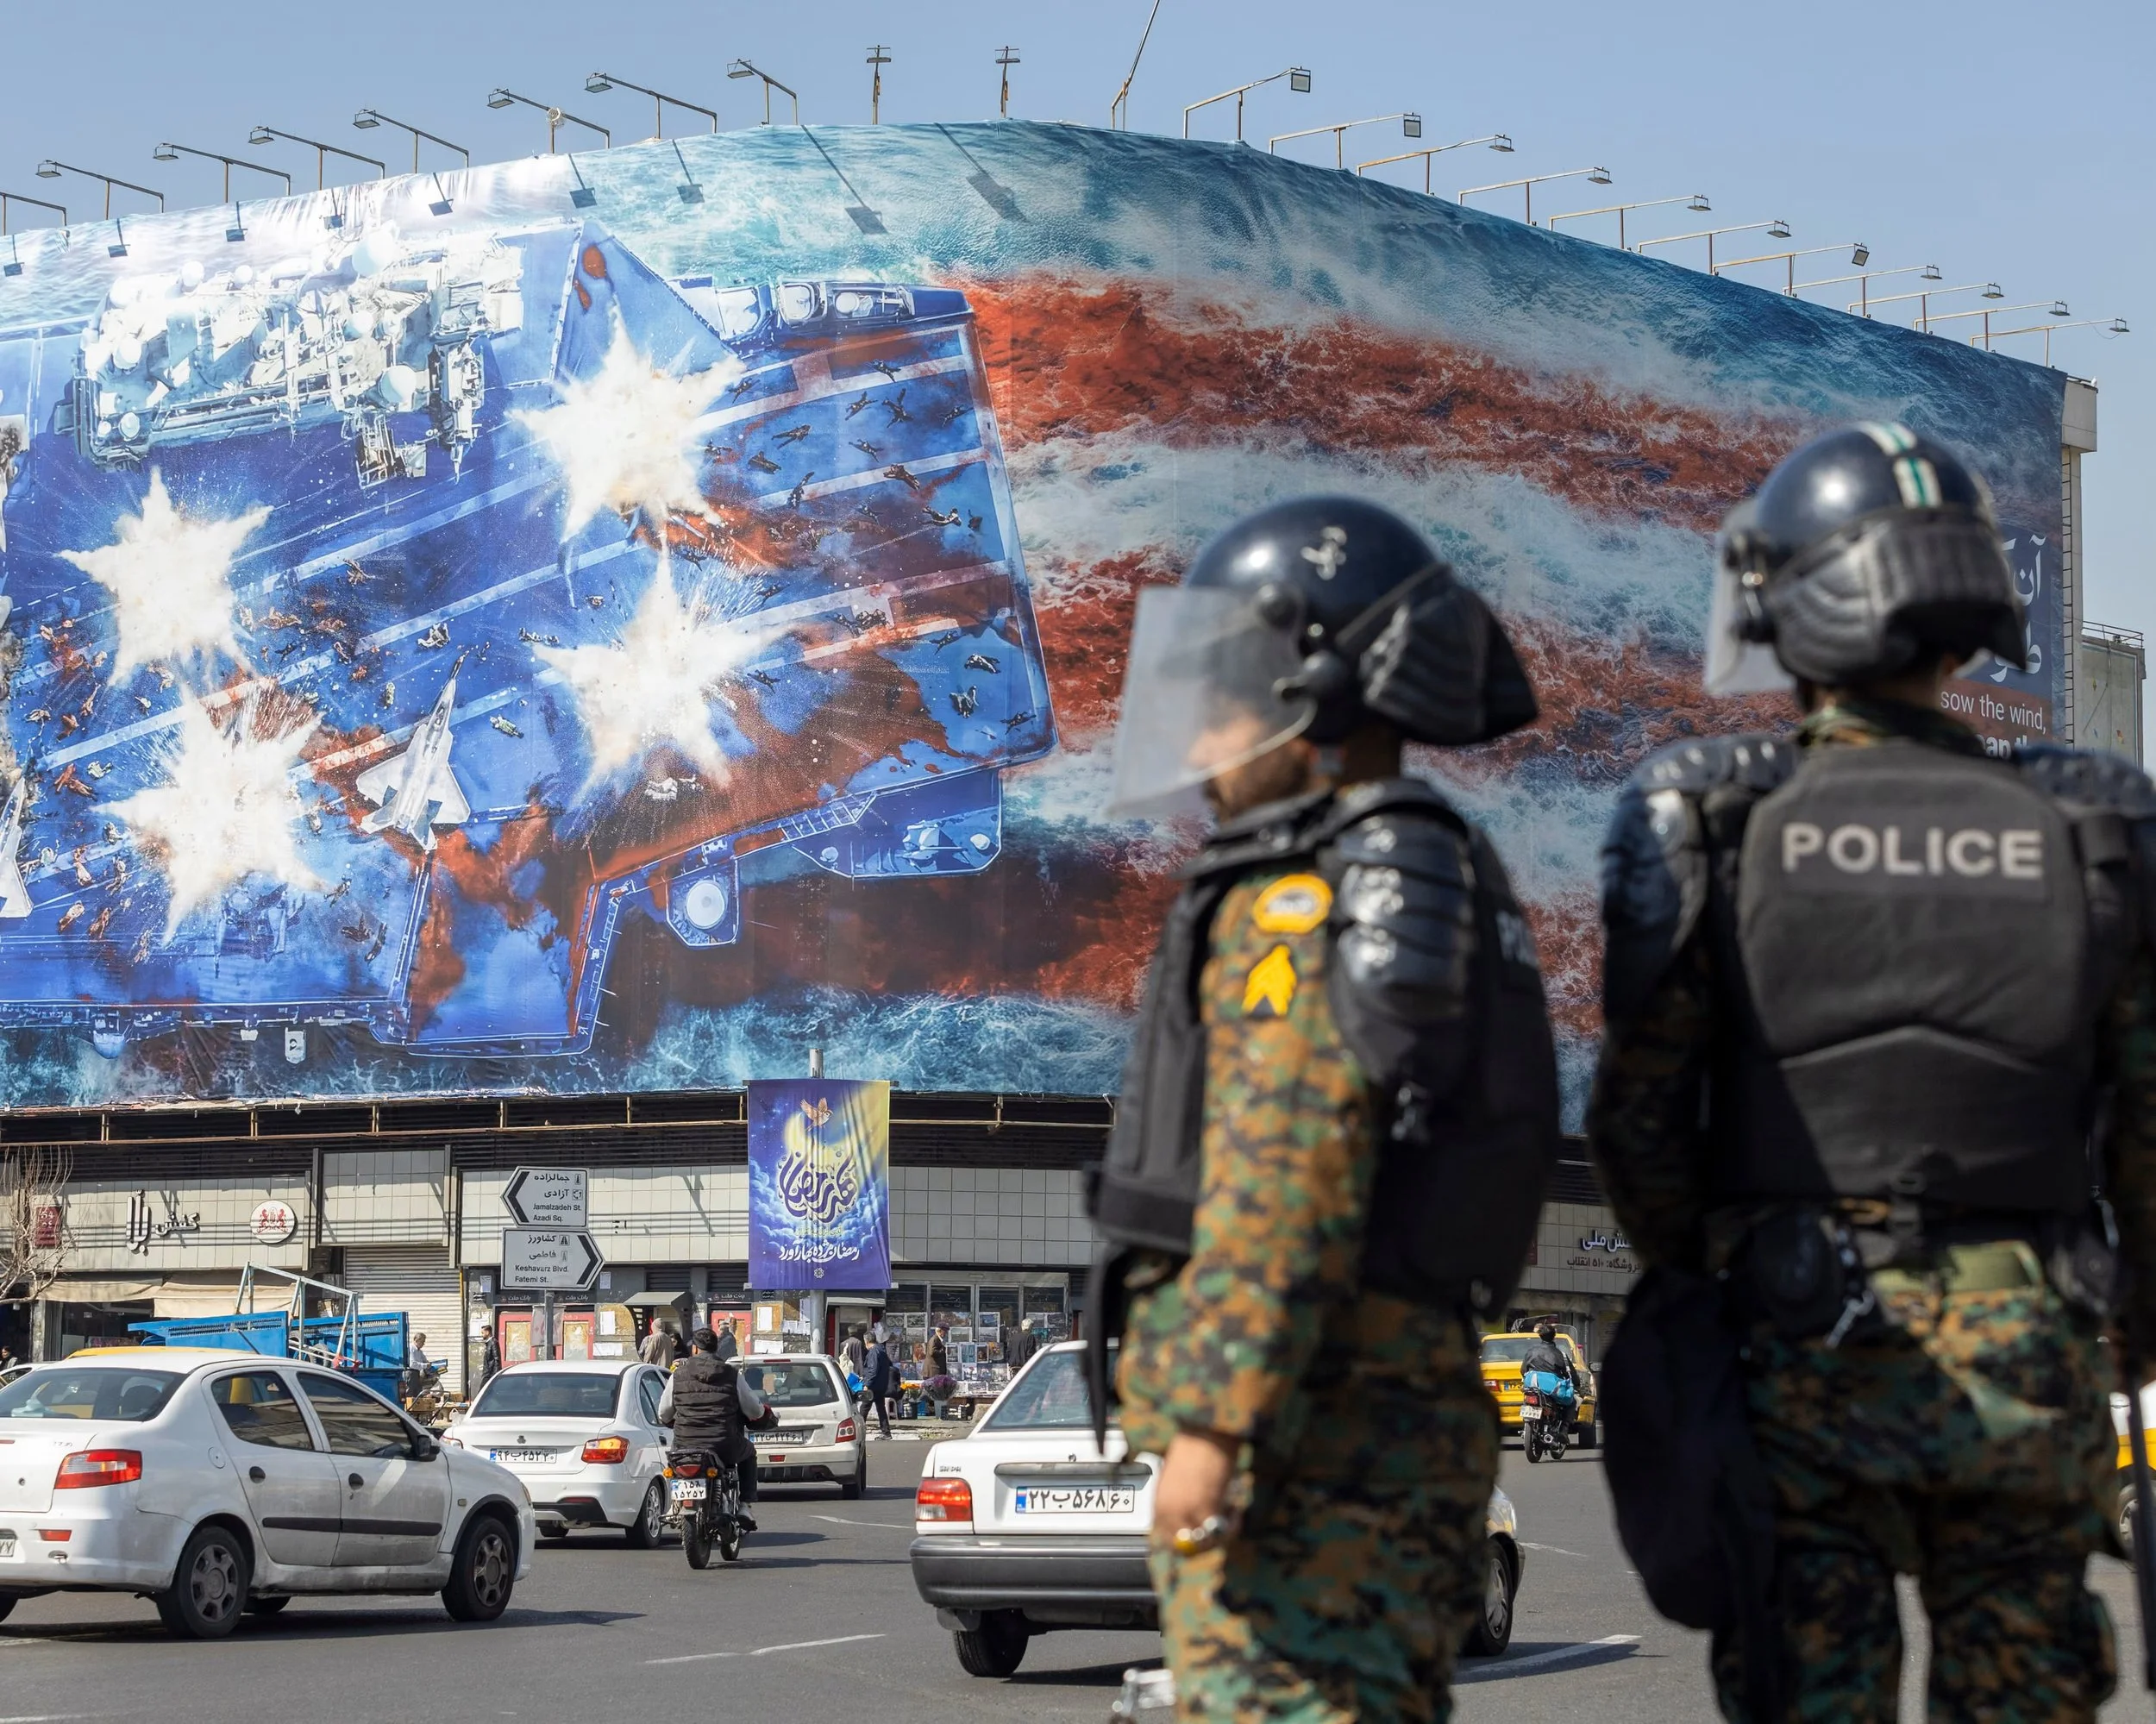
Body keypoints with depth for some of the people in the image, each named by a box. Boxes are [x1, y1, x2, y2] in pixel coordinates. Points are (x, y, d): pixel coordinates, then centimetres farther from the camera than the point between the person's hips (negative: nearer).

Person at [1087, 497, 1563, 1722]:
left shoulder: (1305, 904, -11)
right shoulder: (1447, 889, 21)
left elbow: (1287, 1174, -21)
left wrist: (1210, 1424, -23)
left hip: (1302, 1426, -10)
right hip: (1406, 1407, 10)